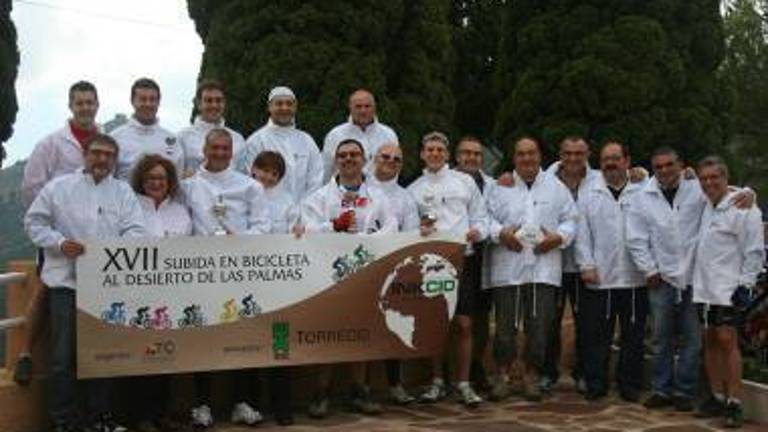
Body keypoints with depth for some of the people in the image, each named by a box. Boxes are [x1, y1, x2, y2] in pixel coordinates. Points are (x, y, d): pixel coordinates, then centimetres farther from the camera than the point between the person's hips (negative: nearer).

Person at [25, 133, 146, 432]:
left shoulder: (124, 192, 11)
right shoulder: (58, 187, 7)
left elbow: (135, 230, 2)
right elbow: (34, 222, 7)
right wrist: (59, 243, -10)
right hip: (66, 281, -1)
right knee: (64, 355, 1)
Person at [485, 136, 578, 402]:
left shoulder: (556, 188, 12)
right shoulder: (500, 186, 10)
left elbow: (570, 219, 12)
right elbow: (487, 217, 6)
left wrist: (559, 237, -7)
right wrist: (501, 233, -12)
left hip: (544, 267, 1)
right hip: (508, 268, -1)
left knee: (540, 325, 1)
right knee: (505, 324, 2)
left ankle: (532, 376, 15)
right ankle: (502, 374, 17)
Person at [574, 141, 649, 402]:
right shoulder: (589, 195, 9)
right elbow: (582, 233, 5)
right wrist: (586, 265, -4)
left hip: (635, 278, 0)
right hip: (599, 278, 0)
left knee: (634, 336, 7)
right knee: (596, 335, 3)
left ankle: (630, 384, 18)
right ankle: (595, 384, 13)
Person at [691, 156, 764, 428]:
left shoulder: (743, 209, -8)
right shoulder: (703, 208, 12)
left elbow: (755, 251, -10)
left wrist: (745, 284, -14)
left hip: (728, 290, -7)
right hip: (703, 288, 7)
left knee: (727, 340, -10)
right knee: (710, 341, 9)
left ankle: (734, 403, -5)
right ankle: (717, 397, 18)